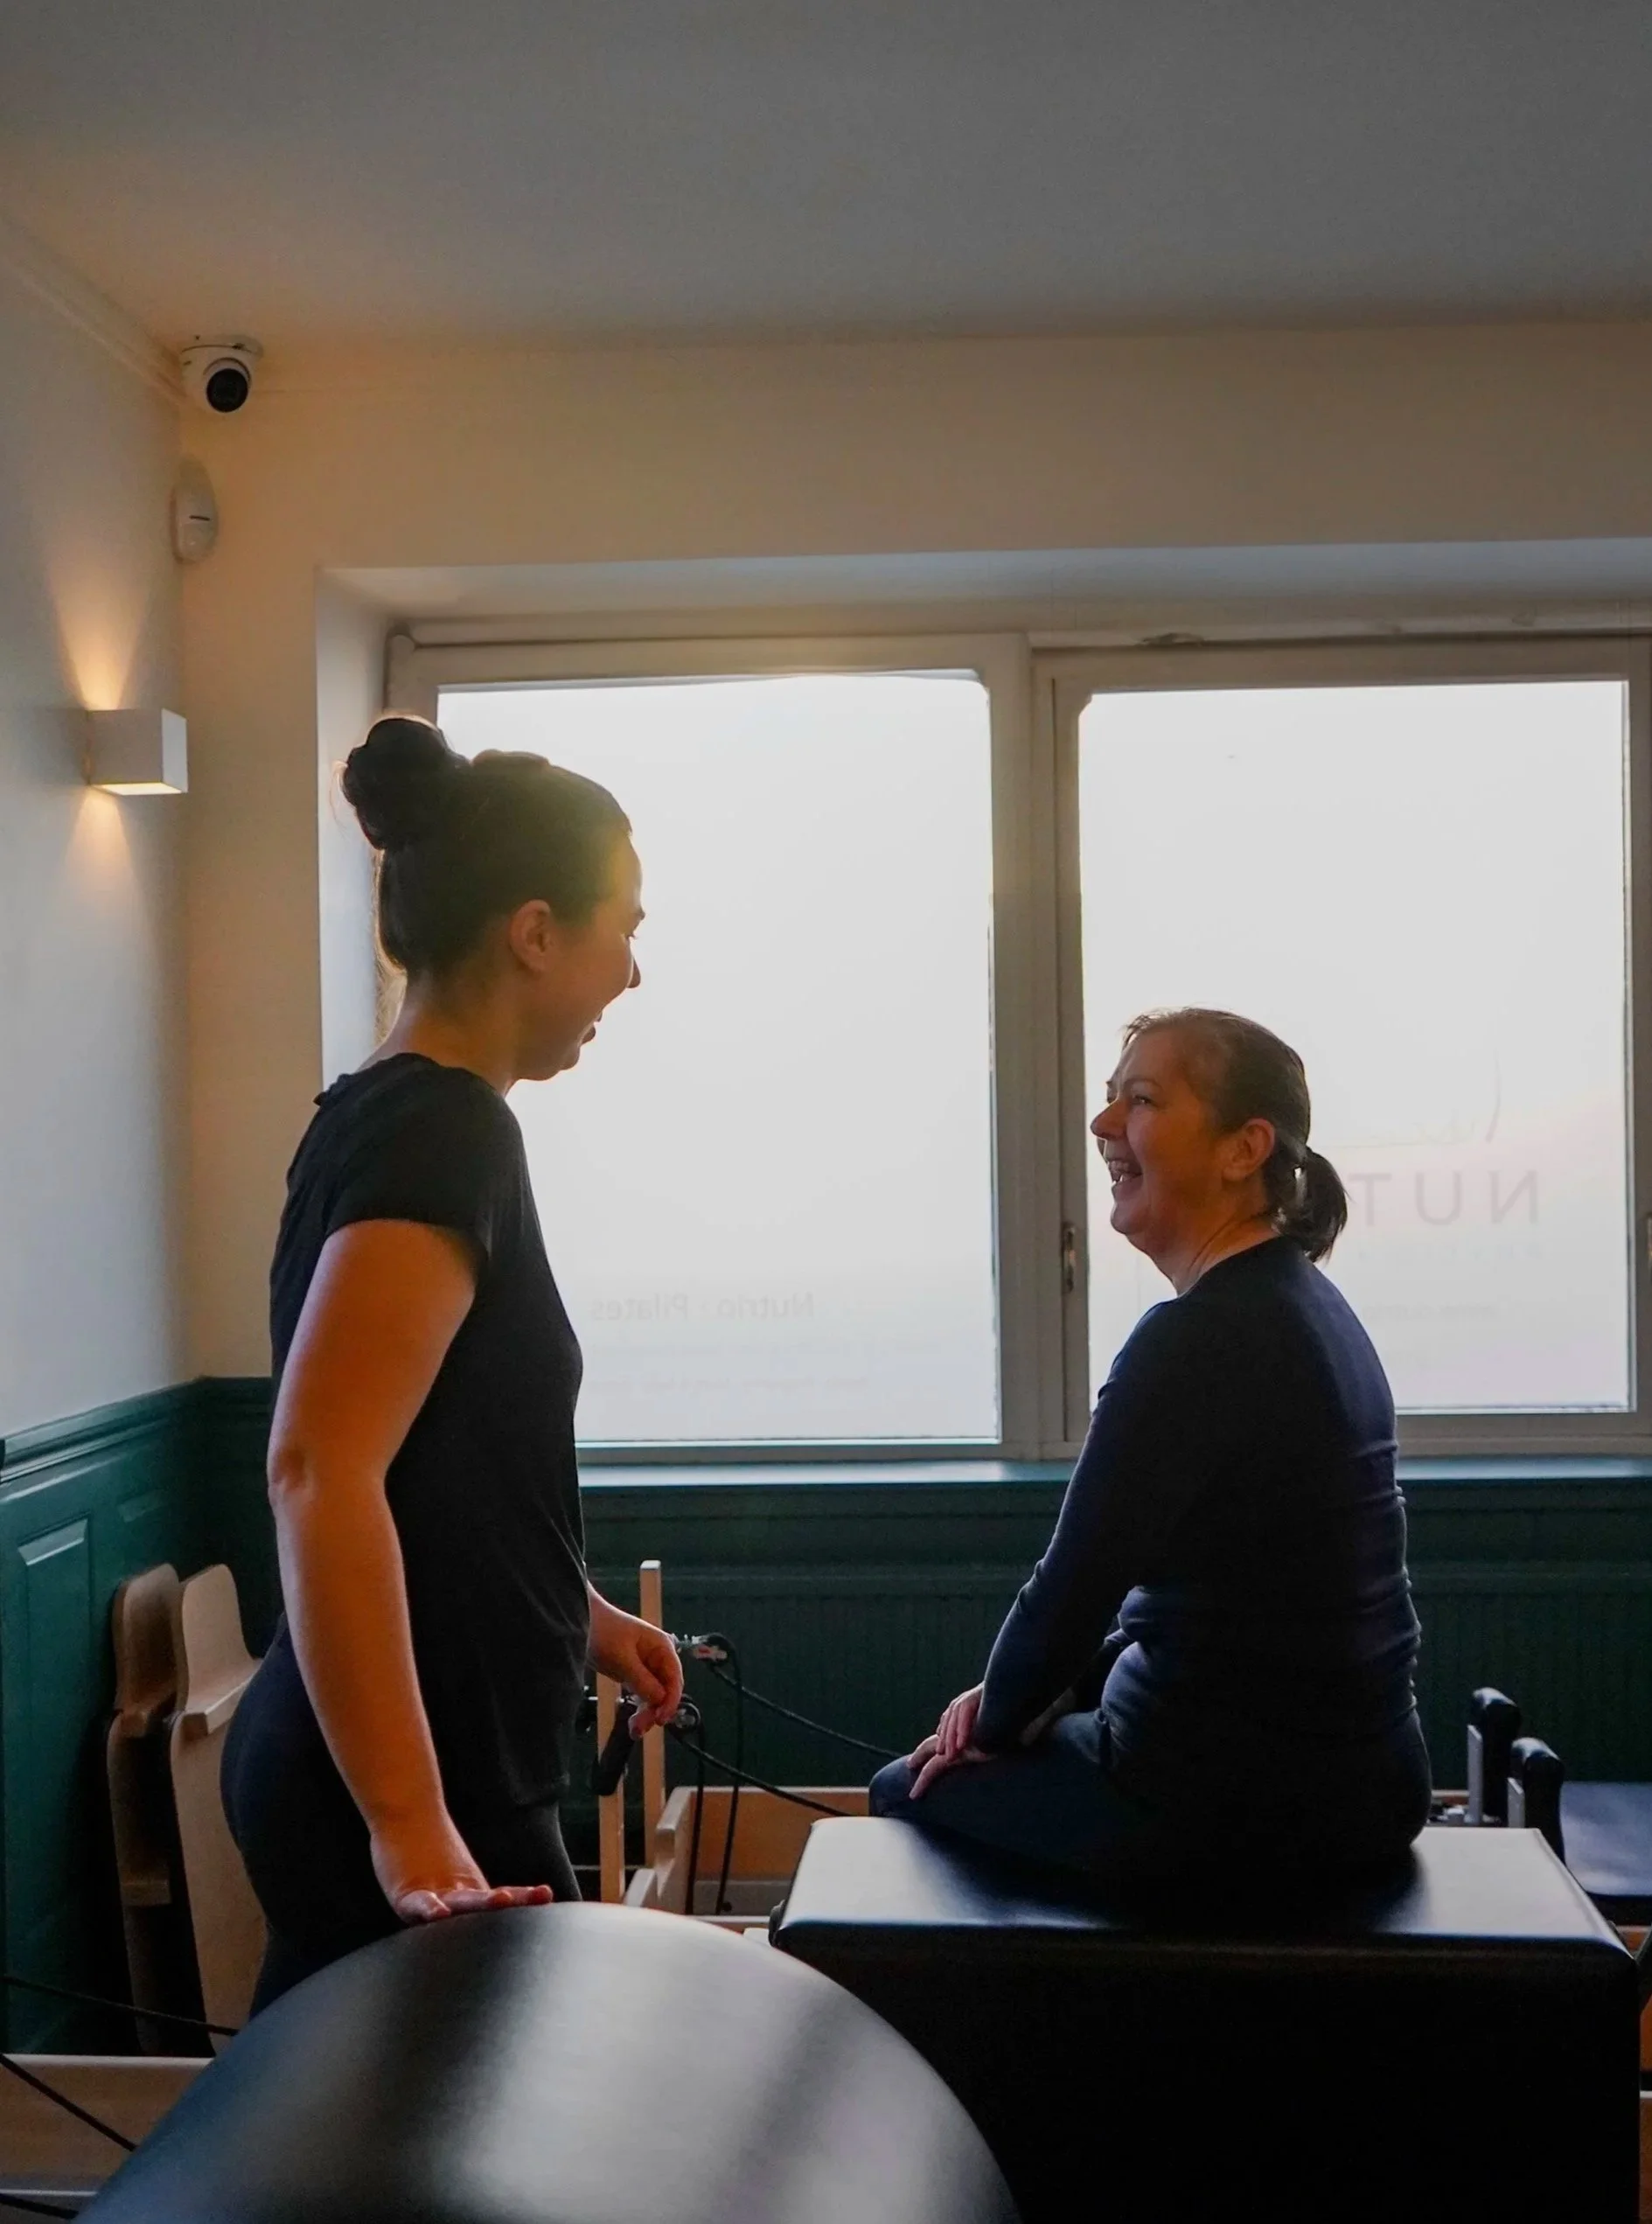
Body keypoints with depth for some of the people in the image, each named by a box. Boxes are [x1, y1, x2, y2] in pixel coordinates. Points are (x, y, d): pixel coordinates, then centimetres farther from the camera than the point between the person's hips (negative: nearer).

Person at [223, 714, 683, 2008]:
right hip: (406, 1797, -9)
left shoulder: (391, 1115, 11)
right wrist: (412, 1827, -30)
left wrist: (581, 1615, 26)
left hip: (388, 1770, 9)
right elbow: (321, 1474, -29)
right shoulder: (442, 1133, -19)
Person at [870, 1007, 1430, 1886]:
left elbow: (1075, 1581, -18)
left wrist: (1000, 1718, 1)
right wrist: (1047, 1693, 8)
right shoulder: (1306, 1303, 7)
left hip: (1232, 1803, -9)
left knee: (908, 1790, 12)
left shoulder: (1202, 1336, -22)